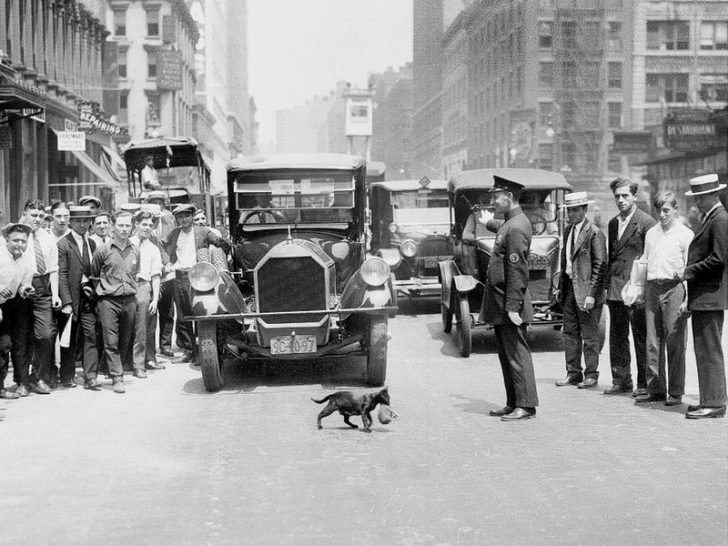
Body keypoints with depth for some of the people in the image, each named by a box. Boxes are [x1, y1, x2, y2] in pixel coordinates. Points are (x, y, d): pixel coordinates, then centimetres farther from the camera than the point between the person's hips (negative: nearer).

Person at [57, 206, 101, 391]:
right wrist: (66, 302, -16)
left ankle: (90, 377, -5)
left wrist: (93, 289, 5)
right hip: (72, 298, -4)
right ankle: (67, 376, 18)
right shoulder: (63, 245, -7)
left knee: (91, 336, -4)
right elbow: (62, 275, -11)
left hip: (88, 298, 4)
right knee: (70, 339, 5)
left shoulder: (91, 243, 11)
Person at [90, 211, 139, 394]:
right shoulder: (103, 250, -3)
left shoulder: (135, 251, 8)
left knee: (125, 341, 8)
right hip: (109, 300, -3)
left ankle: (120, 368, 22)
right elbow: (94, 276, 7)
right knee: (111, 342, -7)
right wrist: (102, 291, 6)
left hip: (130, 300, 3)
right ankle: (117, 379, -6)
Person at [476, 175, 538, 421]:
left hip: (509, 303, -10)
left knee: (516, 354, -5)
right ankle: (513, 403, 21)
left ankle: (526, 405, -1)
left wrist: (512, 307, -23)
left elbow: (517, 271, -22)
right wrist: (489, 222, 54)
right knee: (506, 355, 14)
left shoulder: (516, 228, -19)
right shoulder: (510, 223, 11)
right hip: (500, 303, 10)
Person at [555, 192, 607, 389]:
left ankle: (591, 375, 9)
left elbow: (600, 266, -14)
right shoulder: (568, 231, 13)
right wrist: (561, 286, 14)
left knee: (589, 335, 0)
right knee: (570, 332, 11)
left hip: (586, 291, -8)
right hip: (569, 289, 8)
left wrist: (591, 294, -17)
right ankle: (573, 373, 19)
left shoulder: (594, 233, -12)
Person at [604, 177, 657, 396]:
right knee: (617, 337, 10)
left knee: (641, 338, -1)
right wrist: (608, 285, 13)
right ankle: (621, 380, 19)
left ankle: (644, 384, 5)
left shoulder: (646, 222, -7)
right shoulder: (612, 224, 15)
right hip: (615, 288, 7)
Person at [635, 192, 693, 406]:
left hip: (674, 287, -5)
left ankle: (676, 392, 0)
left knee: (675, 342, -5)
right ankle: (655, 389, 11)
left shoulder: (685, 234, 1)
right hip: (652, 287, 5)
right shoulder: (650, 233, 16)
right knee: (653, 341, 5)